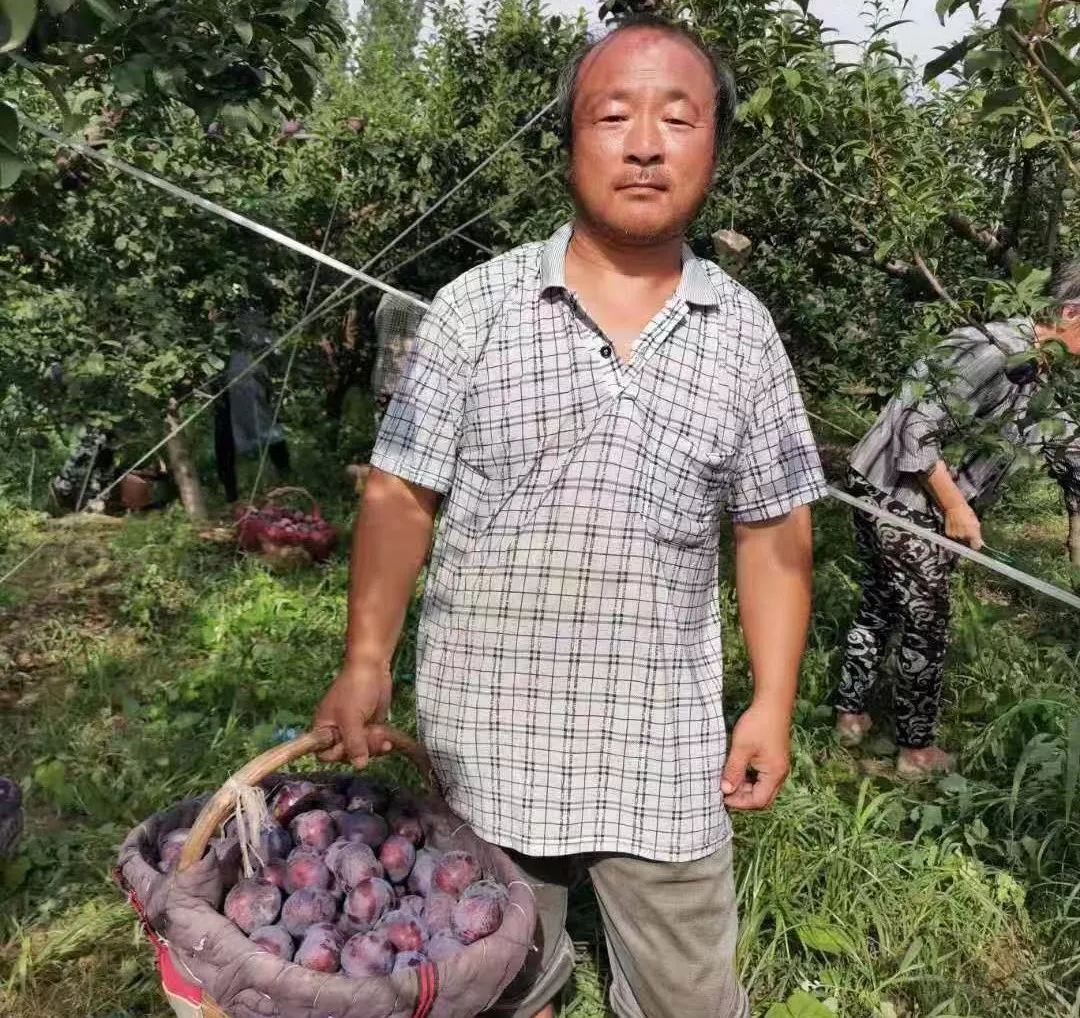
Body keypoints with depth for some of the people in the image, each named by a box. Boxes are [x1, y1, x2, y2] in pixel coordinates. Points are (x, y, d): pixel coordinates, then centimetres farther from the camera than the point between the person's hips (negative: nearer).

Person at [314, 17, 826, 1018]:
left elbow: (773, 526, 5)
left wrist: (772, 702, 2)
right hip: (487, 728, 0)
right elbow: (400, 496, -4)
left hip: (665, 745, 1)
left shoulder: (743, 331, 1)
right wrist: (366, 661, -14)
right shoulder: (474, 307, -6)